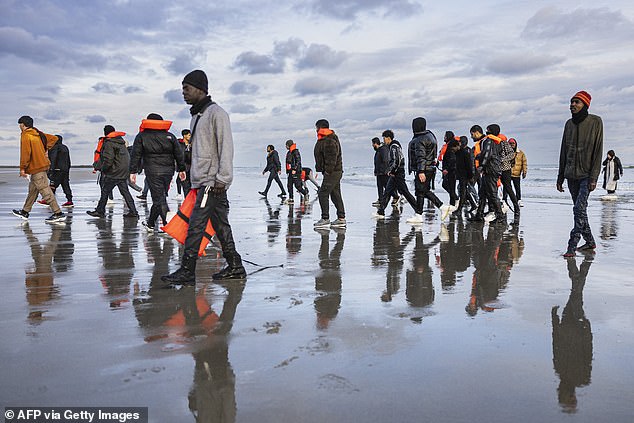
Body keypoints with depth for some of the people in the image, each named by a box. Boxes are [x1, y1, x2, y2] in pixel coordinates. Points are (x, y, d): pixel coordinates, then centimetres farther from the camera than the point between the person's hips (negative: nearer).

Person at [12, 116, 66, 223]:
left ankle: (58, 213, -13)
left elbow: (25, 153, -18)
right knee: (32, 190, 17)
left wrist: (22, 168, -13)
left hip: (36, 168, -10)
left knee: (45, 190, -10)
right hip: (42, 165, 10)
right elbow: (54, 138, 20)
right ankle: (25, 212, 27)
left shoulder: (25, 136, -12)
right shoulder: (38, 134, 13)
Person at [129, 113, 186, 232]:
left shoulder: (141, 136, 4)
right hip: (168, 170, 4)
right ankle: (150, 223, 26)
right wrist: (181, 169, 17)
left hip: (152, 171, -4)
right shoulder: (170, 136, 11)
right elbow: (179, 154, 11)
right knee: (159, 197, 14)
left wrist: (133, 172, 3)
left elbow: (136, 155, 0)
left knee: (159, 199, -3)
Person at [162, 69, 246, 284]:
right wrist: (194, 176, 20)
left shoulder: (216, 113, -8)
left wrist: (222, 178, -20)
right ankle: (235, 267, 17)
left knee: (195, 226, -11)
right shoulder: (196, 115, 21)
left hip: (213, 182, -9)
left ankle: (187, 272, -7)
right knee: (221, 226, 11)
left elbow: (226, 147, -15)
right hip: (202, 180, 9)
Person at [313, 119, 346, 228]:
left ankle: (325, 219, -6)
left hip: (332, 172, -11)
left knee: (323, 193, -8)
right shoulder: (325, 140, 18)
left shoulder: (328, 141, -16)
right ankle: (341, 218, 16)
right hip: (336, 172, 11)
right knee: (335, 194, 12)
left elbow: (331, 158, -23)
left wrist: (328, 170, -22)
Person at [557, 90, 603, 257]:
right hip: (571, 175, 5)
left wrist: (593, 177, -14)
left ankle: (572, 246, -11)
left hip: (586, 176, -5)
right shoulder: (569, 124, 11)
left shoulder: (595, 122, -3)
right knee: (580, 210, 10)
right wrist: (560, 177, 11)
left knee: (579, 209, -13)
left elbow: (598, 151, -7)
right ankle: (590, 241, 22)